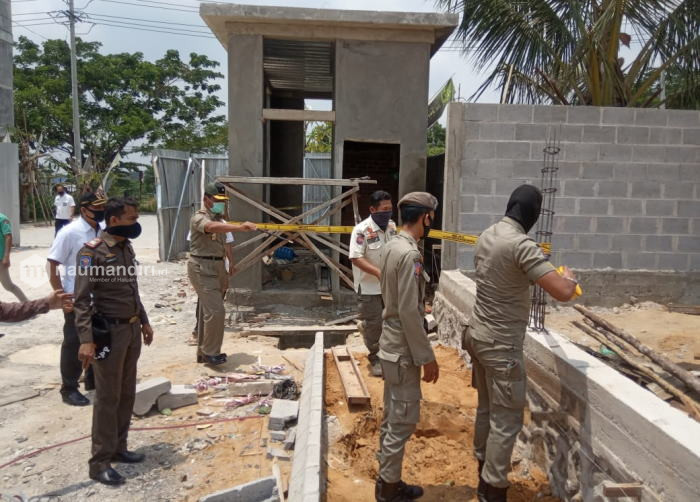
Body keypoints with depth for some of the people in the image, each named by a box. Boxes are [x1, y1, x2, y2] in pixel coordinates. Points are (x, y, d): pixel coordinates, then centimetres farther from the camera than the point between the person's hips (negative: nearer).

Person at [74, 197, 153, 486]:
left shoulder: (127, 248, 9)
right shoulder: (92, 251, -15)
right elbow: (82, 300, -17)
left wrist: (144, 321, 20)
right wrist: (86, 340, -23)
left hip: (132, 329, 8)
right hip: (109, 332, -8)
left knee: (127, 394, 15)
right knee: (108, 398, 0)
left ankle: (118, 448, 30)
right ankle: (100, 462, 13)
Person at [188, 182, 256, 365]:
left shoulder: (220, 219, 17)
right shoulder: (199, 218, -11)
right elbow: (212, 227, -35)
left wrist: (226, 272, 19)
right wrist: (240, 227, -47)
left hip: (217, 267, 8)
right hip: (202, 268, -8)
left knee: (208, 311, 13)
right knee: (216, 311, -13)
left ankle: (203, 352, 22)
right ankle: (211, 352, 1)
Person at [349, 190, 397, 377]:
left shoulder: (392, 226, 0)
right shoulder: (362, 229, -20)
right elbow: (356, 258, -23)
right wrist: (378, 272, -31)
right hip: (369, 287, -6)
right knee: (373, 323, 5)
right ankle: (375, 357, 21)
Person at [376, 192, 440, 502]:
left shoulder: (392, 246, 6)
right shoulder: (410, 254, -22)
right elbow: (408, 313, -23)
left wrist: (420, 306, 23)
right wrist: (427, 358, -17)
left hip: (391, 345, 9)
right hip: (403, 350, -9)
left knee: (391, 418, 18)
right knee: (403, 421, 4)